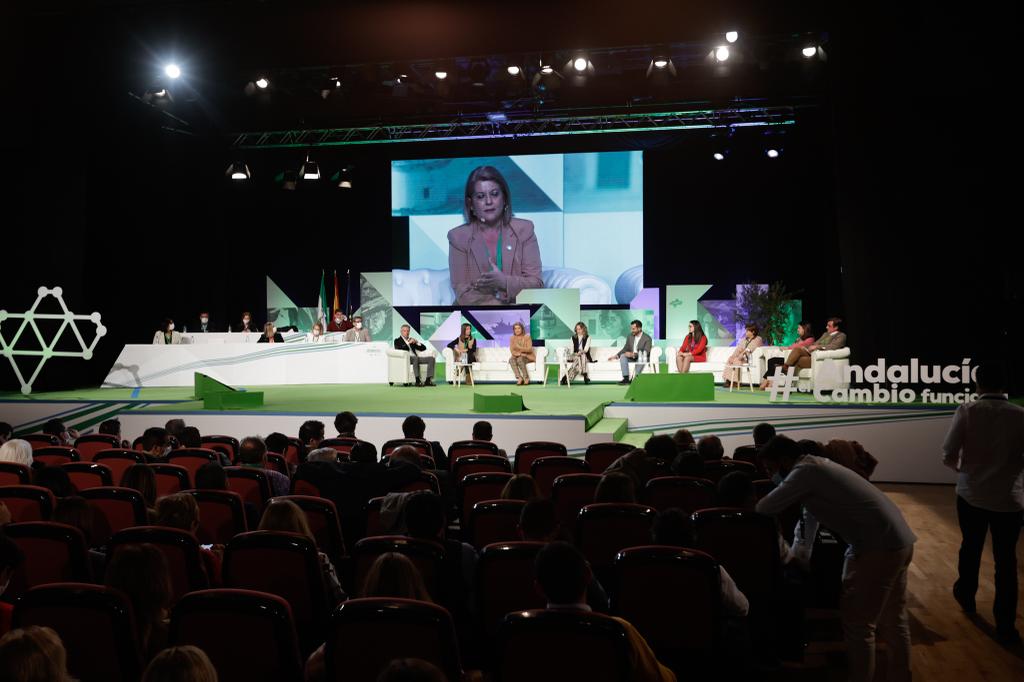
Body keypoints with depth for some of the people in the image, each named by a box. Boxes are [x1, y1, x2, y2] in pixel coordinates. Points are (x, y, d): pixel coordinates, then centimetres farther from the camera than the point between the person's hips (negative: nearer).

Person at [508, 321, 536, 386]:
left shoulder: (527, 337, -9)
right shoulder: (512, 338, 1)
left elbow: (529, 349, -16)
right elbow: (512, 351, -4)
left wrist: (519, 347, -31)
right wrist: (520, 354, -23)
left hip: (528, 357, -3)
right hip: (517, 356, 3)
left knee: (520, 359, -36)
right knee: (511, 359, -30)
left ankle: (526, 378, -25)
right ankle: (519, 378, -36)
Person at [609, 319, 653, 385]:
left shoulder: (647, 338, -11)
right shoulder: (630, 337, 7)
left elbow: (646, 353, -21)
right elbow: (625, 349, 12)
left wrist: (633, 354, -33)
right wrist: (616, 356, -4)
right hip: (631, 357, 5)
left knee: (641, 358, -39)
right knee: (623, 356, -25)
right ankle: (626, 378, -32)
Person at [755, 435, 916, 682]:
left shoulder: (804, 471, -13)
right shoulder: (815, 465, 16)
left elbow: (765, 508, -11)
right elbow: (808, 512, 28)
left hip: (878, 545, -10)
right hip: (898, 539, 10)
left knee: (858, 624, 1)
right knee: (894, 618, 20)